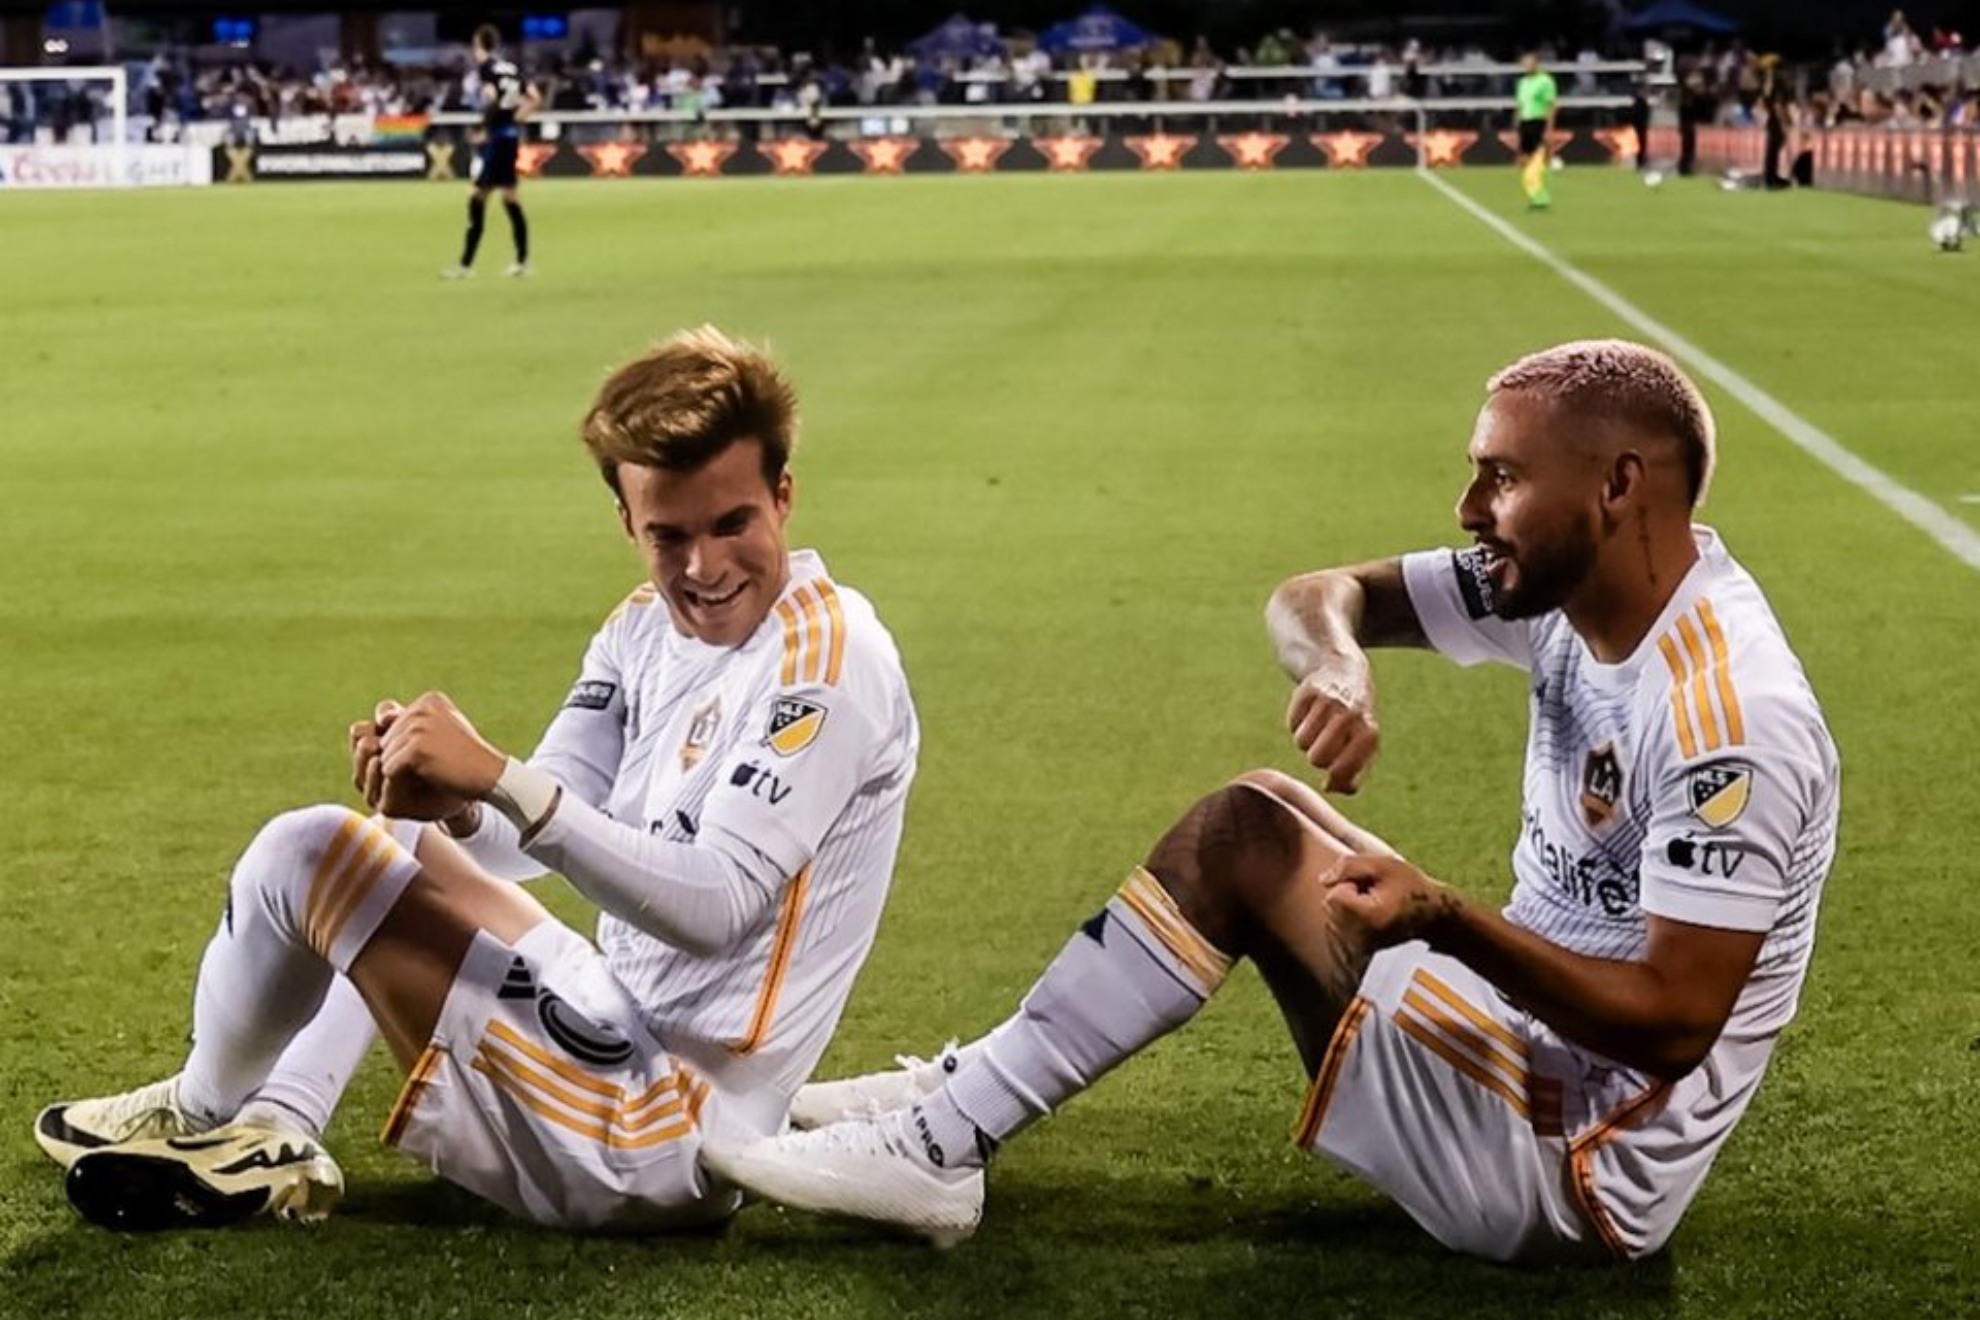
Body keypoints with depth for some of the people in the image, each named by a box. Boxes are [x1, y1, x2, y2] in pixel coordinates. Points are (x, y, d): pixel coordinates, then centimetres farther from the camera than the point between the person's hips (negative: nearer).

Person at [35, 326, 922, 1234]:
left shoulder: (828, 663, -18)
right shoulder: (644, 632, 8)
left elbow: (716, 904, -29)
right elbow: (526, 838, 2)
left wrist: (496, 777, -36)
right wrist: (455, 809, -22)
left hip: (649, 1144, -10)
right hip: (623, 1033, 10)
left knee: (306, 853, -7)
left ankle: (197, 1117, 19)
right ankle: (273, 1137, 15)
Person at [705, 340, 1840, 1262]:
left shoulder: (1730, 722, -26)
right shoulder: (1570, 584, -1)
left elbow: (1676, 1021, -28)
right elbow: (1318, 594, 2)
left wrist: (1449, 923, -36)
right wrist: (1337, 663, -21)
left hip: (1578, 1169, -9)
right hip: (1537, 1047, 9)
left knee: (1248, 835, -15)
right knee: (1262, 812, 10)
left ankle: (943, 1146, -8)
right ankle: (971, 1095, 9)